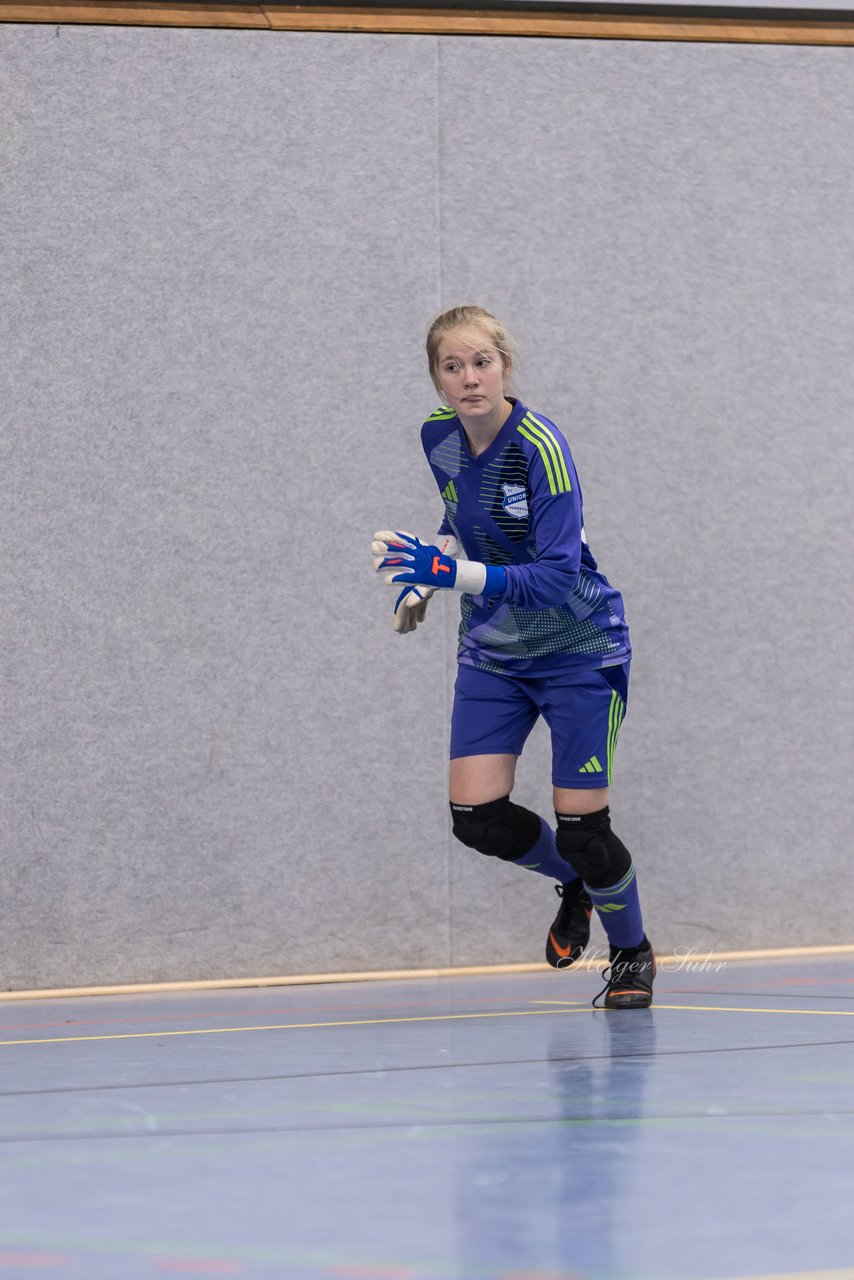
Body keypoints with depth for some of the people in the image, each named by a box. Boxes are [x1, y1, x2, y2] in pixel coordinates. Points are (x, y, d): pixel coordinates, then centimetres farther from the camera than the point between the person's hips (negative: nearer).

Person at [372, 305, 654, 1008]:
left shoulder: (540, 445, -25)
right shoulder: (438, 436, -4)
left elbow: (556, 576, -31)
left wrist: (454, 573, -39)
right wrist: (425, 580, 4)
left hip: (577, 649, -6)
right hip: (493, 652, 6)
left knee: (582, 827, -6)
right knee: (477, 817, -7)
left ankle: (633, 951, 24)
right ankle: (575, 884, 26)